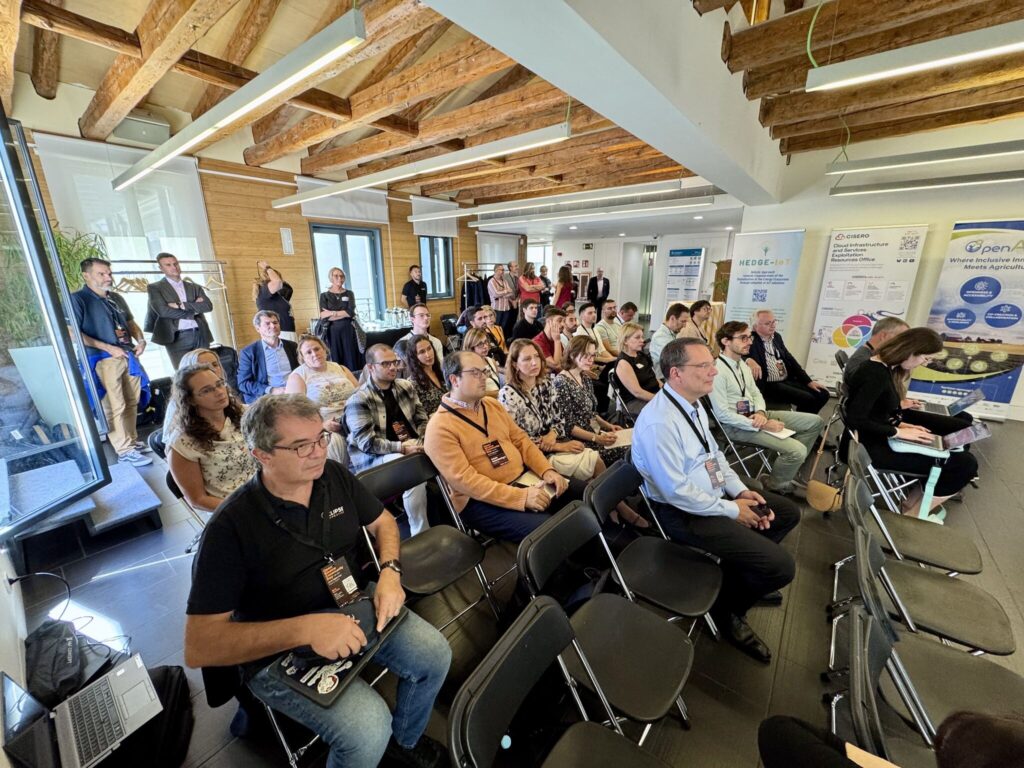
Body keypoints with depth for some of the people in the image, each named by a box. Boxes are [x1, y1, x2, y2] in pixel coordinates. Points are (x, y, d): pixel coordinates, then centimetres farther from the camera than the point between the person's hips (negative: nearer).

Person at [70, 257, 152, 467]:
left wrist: (141, 340, 7)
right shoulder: (78, 299, -5)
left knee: (131, 403, 10)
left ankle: (132, 440, 22)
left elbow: (130, 322, 26)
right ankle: (125, 451, -3)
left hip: (129, 356, 7)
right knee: (115, 406, -7)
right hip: (104, 360, -7)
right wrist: (108, 347, -16)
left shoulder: (117, 298, 16)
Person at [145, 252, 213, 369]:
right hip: (177, 338, -3)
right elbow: (163, 310, -8)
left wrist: (182, 305, -9)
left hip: (201, 336, 3)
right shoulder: (155, 288, 8)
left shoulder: (194, 287, 17)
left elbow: (208, 306, 1)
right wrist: (193, 309, -3)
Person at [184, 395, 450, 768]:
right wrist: (305, 628, -33)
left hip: (353, 604, 5)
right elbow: (199, 646, -21)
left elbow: (383, 522, 8)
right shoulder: (231, 526, -20)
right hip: (277, 648, -4)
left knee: (434, 654, -11)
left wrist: (389, 571, -12)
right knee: (368, 730, -25)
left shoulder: (334, 475, -6)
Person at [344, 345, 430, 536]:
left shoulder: (406, 386, 9)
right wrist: (401, 447, -22)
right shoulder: (358, 400, -9)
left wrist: (420, 442, -10)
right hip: (374, 458, -5)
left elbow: (422, 419, 9)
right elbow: (367, 443, -16)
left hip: (412, 448, 6)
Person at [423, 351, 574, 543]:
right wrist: (521, 497, -25)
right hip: (482, 500, -7)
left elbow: (521, 440, 13)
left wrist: (547, 470, -4)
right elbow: (464, 480, -21)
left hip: (524, 478, 8)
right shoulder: (440, 427, -13)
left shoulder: (492, 405, 11)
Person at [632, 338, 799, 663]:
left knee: (788, 512, 18)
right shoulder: (659, 423, -30)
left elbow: (714, 454, 12)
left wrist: (740, 491, 0)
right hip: (685, 512, -10)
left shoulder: (693, 404, 0)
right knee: (781, 566, -12)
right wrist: (731, 510, -15)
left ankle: (746, 578, 35)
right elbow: (677, 491, -27)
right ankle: (727, 607, 18)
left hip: (715, 493, 10)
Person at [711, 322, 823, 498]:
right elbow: (722, 414, -23)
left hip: (754, 415, 10)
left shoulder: (742, 365, 9)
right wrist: (760, 425, -20)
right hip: (736, 425, -10)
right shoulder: (717, 371, -21)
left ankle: (788, 469, 18)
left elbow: (756, 393, 15)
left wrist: (761, 413, -8)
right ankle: (776, 484, 11)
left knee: (815, 422, 10)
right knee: (797, 450, -20)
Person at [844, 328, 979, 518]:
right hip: (871, 445, -10)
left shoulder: (887, 367, 7)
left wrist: (900, 423, 1)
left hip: (881, 434, 10)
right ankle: (911, 516, 6)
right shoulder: (876, 374, -24)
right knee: (965, 463, -9)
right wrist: (898, 431, -19)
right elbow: (855, 420, -28)